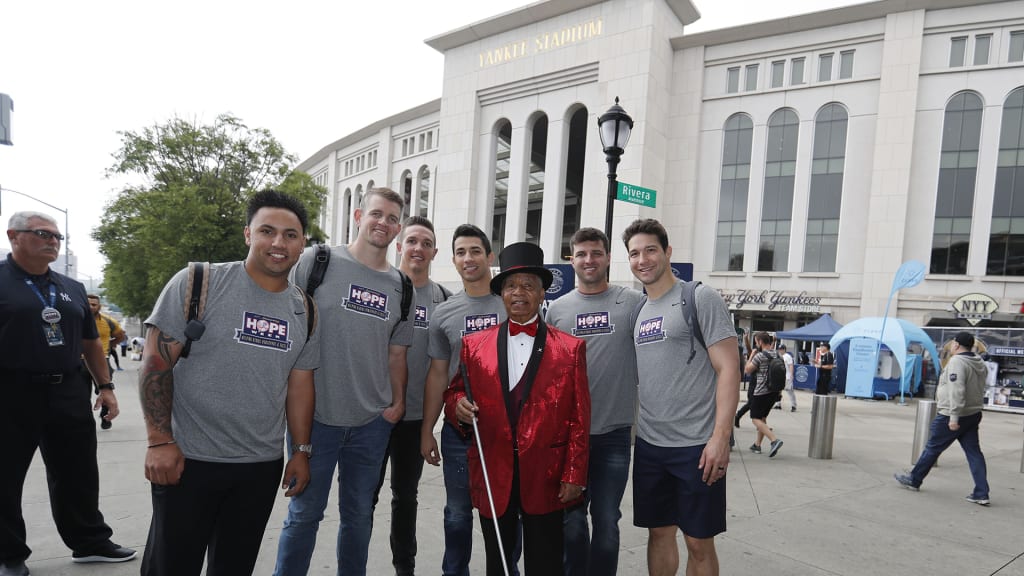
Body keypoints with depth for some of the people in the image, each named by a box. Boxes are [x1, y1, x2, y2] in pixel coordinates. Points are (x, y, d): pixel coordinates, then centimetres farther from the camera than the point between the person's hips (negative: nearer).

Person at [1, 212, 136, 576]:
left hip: (69, 394, 5)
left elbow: (90, 343, 18)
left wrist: (105, 385, 12)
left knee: (79, 476, 12)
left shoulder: (72, 289, 13)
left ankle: (90, 542, 25)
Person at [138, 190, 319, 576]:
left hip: (262, 466, 4)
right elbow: (156, 361, -9)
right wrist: (160, 441, -14)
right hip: (188, 459, -4)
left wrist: (302, 451, 8)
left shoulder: (305, 311, 4)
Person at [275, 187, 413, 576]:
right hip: (315, 415, -3)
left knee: (358, 514, 16)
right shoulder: (316, 262, -4)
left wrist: (397, 403, 4)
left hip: (372, 423, 3)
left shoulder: (401, 287, 7)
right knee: (304, 513, 9)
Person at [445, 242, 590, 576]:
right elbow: (454, 394, 12)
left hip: (546, 479, -1)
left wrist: (574, 476, -5)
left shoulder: (570, 348, 1)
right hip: (492, 476, 2)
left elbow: (579, 419, 0)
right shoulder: (474, 345, 5)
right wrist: (457, 404, -11)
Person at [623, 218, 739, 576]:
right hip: (649, 445, 6)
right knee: (659, 532, 15)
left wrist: (720, 437, -19)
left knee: (698, 542, 5)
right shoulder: (638, 312, 12)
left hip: (696, 446, -5)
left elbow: (728, 369, -12)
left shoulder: (700, 298, -7)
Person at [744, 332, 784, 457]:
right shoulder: (777, 356, 8)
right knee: (762, 417, 17)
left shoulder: (759, 356, -15)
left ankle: (774, 440, -20)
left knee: (756, 418, -3)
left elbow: (747, 370, -6)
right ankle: (757, 445, 21)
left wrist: (751, 356, 2)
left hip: (761, 392, -8)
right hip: (774, 391, 8)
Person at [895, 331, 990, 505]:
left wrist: (954, 416, -26)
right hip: (973, 414, 8)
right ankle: (981, 494, 6)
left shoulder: (957, 362, -18)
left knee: (932, 448, 4)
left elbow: (957, 391, -26)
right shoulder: (980, 364, 11)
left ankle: (914, 479, 17)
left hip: (950, 417, -8)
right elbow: (978, 390, 16)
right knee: (974, 452, 7)